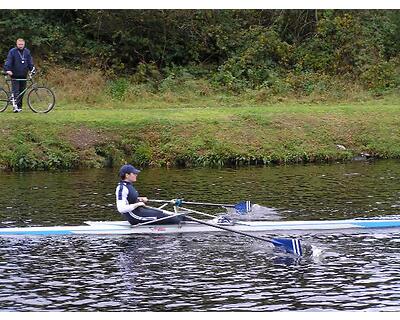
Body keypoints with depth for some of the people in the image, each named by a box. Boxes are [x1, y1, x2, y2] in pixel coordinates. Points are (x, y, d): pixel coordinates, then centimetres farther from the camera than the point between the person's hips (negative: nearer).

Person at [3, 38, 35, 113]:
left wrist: (32, 69, -6)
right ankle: (15, 104, -23)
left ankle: (19, 106, 13)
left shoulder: (27, 52, 9)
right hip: (15, 76, -4)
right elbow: (8, 61, -9)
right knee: (16, 91, -14)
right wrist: (8, 69, -23)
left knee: (22, 92, 6)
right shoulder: (12, 51, -2)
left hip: (23, 75, 4)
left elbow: (30, 62, 9)